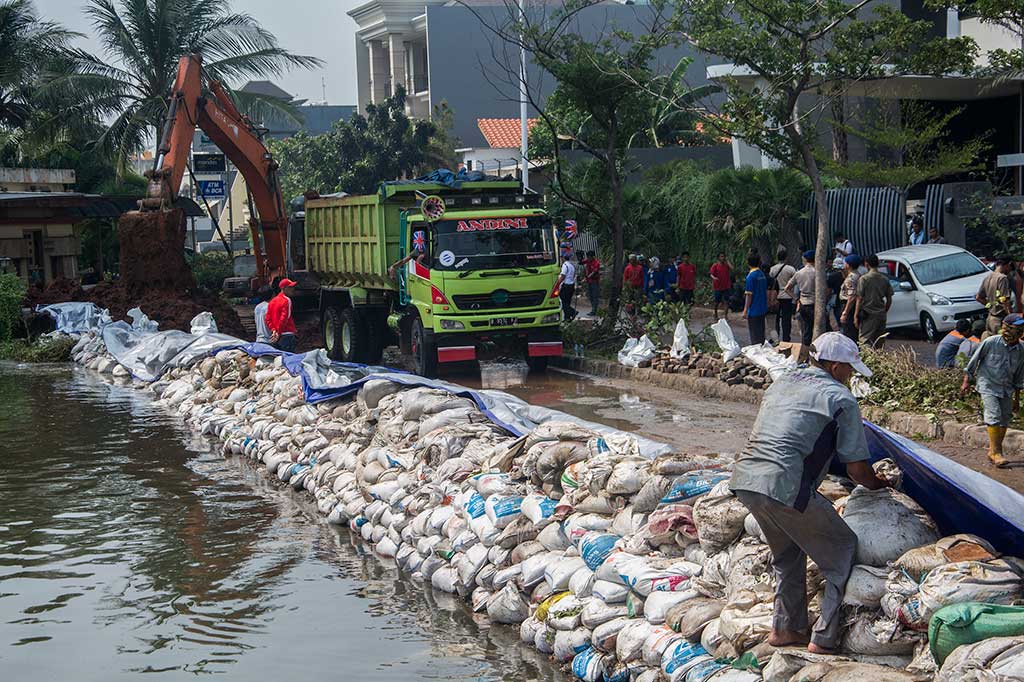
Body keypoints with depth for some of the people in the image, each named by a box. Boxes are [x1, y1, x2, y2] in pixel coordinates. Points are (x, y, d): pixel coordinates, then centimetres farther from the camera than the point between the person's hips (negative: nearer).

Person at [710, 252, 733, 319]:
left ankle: (726, 315, 4)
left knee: (726, 301, -2)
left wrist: (727, 261, -6)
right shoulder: (715, 265, -2)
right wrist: (713, 278, -27)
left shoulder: (727, 264, 6)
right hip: (718, 287, -2)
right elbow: (712, 274, -5)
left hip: (726, 287, 2)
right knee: (717, 302, 8)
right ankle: (716, 314, 27)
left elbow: (732, 268, -13)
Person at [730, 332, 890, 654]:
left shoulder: (782, 382, 22)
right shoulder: (841, 398, 1)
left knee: (787, 553, 28)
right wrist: (877, 485, 23)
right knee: (842, 552, 8)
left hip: (742, 479, 8)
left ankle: (786, 629, 32)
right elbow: (856, 467, 2)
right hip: (784, 487, -8)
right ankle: (824, 639, 8)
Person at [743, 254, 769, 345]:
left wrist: (745, 310, -14)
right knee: (761, 333, 16)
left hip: (754, 310, -8)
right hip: (763, 309, 8)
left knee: (755, 335, -2)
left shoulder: (751, 276, -15)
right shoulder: (762, 274, 7)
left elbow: (749, 295, -17)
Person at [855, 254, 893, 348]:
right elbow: (889, 299, 10)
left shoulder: (864, 278, -9)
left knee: (866, 341, -5)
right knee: (879, 343, 11)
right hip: (881, 315, 5)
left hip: (868, 315, -5)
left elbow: (860, 298, -10)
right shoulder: (885, 279, 7)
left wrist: (856, 315, -4)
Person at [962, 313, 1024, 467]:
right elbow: (974, 361, -3)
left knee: (1004, 420, 5)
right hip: (987, 385, -5)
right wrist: (966, 382, 1)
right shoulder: (991, 342, -14)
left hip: (1006, 389, 5)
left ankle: (992, 452, 18)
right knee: (994, 417, -17)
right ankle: (996, 453, -14)